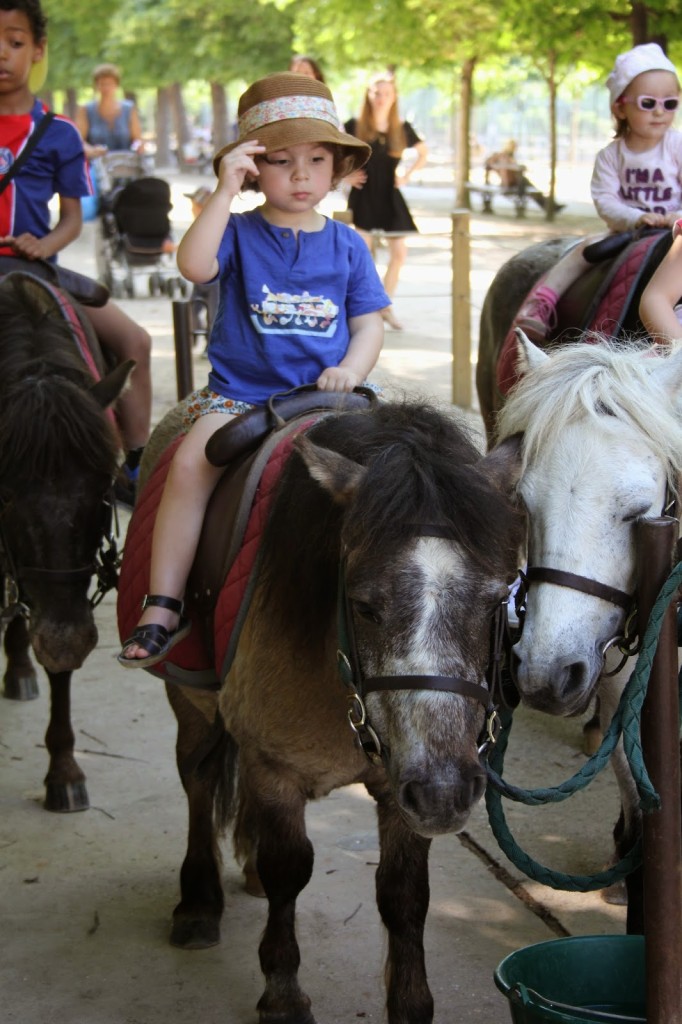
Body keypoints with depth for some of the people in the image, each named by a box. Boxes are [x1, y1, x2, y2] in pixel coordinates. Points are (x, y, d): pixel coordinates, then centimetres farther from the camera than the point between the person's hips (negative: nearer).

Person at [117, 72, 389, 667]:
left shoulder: (347, 246, 11)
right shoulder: (239, 234, 3)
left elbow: (369, 324, 10)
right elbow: (194, 264, -18)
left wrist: (350, 370, -10)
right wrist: (226, 191, -20)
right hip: (238, 393, -2)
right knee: (192, 461, -27)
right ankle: (162, 607, -21)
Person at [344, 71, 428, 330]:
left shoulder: (402, 128, 2)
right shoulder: (355, 125, -6)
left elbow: (423, 153, 18)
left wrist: (407, 175, 6)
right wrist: (345, 176, -5)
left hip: (389, 196, 3)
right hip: (363, 195, -3)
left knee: (399, 252, 1)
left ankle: (386, 306, 14)